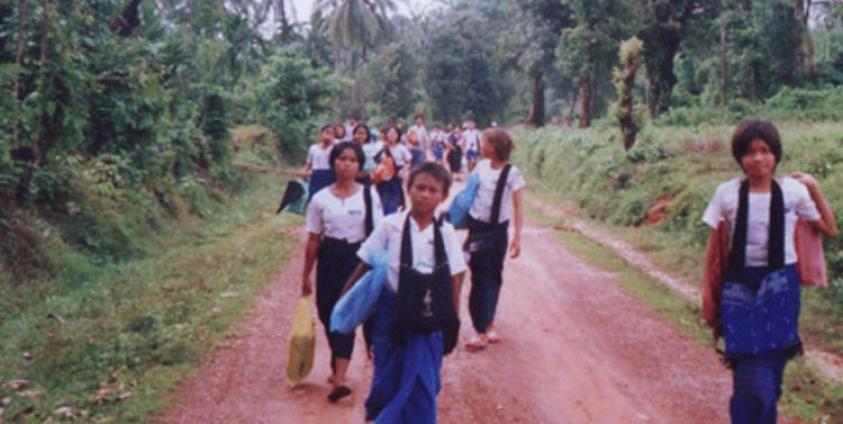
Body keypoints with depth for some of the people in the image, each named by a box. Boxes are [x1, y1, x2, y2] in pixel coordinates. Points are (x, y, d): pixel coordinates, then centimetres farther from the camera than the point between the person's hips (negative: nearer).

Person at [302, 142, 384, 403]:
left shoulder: (369, 195, -3)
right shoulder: (321, 199, 2)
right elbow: (313, 240, 6)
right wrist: (306, 276, 8)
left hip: (358, 259, -3)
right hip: (329, 261, 3)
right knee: (328, 316, 12)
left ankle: (338, 380, -13)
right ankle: (339, 368, 35)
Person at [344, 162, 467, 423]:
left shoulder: (446, 233, -5)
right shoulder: (390, 225, -9)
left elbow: (454, 279, 0)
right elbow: (366, 264, 0)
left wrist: (453, 321, -1)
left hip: (429, 318, 1)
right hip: (393, 312, -1)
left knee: (423, 381, 5)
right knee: (389, 375, 12)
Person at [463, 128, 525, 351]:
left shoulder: (512, 173, -11)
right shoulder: (481, 166, -1)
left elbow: (517, 207, -9)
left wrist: (517, 237, -13)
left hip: (497, 230, -2)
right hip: (477, 227, 2)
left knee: (493, 277, 10)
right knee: (481, 278, 0)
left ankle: (487, 325, 26)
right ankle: (483, 330, 3)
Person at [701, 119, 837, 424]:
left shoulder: (793, 190, -1)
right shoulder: (727, 193, -4)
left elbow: (830, 230, 14)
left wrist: (815, 189, 5)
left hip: (780, 286, 1)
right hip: (740, 286, -1)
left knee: (770, 366, -4)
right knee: (751, 374, -8)